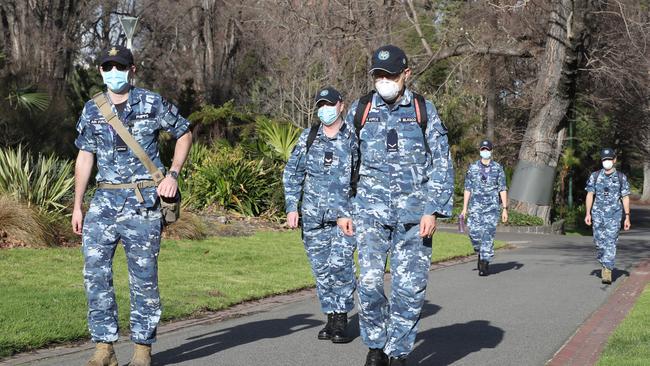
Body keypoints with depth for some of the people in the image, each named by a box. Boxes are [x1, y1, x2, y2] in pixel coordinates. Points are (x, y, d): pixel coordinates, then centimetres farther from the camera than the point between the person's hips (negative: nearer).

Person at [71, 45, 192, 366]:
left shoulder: (152, 104, 0)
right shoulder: (92, 110, 9)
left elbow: (184, 133, 12)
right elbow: (85, 157, 15)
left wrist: (173, 174, -1)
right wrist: (77, 206, 12)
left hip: (143, 203, -3)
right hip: (103, 201, 3)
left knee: (143, 276, 1)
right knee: (95, 272, -5)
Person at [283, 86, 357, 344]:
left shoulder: (354, 138, 0)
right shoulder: (307, 137, 8)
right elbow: (292, 173, 12)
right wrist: (291, 207, 3)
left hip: (346, 215, -3)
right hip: (313, 216, 3)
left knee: (340, 265, -14)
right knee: (321, 269, 7)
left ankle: (341, 320, -4)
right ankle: (331, 318, 18)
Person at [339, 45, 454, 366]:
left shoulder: (423, 110, 4)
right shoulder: (360, 110, 7)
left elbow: (441, 164, 3)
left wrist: (434, 210, -6)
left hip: (414, 214, 0)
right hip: (371, 210, 0)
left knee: (410, 286, -1)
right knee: (370, 282, -10)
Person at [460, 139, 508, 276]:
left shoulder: (498, 168, 6)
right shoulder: (473, 168, 9)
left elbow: (503, 189, 7)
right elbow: (467, 189, 10)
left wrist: (505, 209, 0)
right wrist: (464, 208, 4)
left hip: (492, 207, -1)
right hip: (475, 206, 1)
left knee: (488, 234, -8)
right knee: (474, 233, -7)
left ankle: (485, 262, -3)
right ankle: (481, 253, 22)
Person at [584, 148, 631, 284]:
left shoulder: (621, 178, 3)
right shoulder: (595, 176, 6)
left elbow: (625, 198, 4)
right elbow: (590, 195, 6)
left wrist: (627, 217, -1)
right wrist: (588, 213, -2)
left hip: (614, 215, -2)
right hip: (598, 213, 2)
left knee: (611, 242, -10)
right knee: (599, 242, 6)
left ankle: (607, 271, -13)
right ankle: (605, 265, 27)